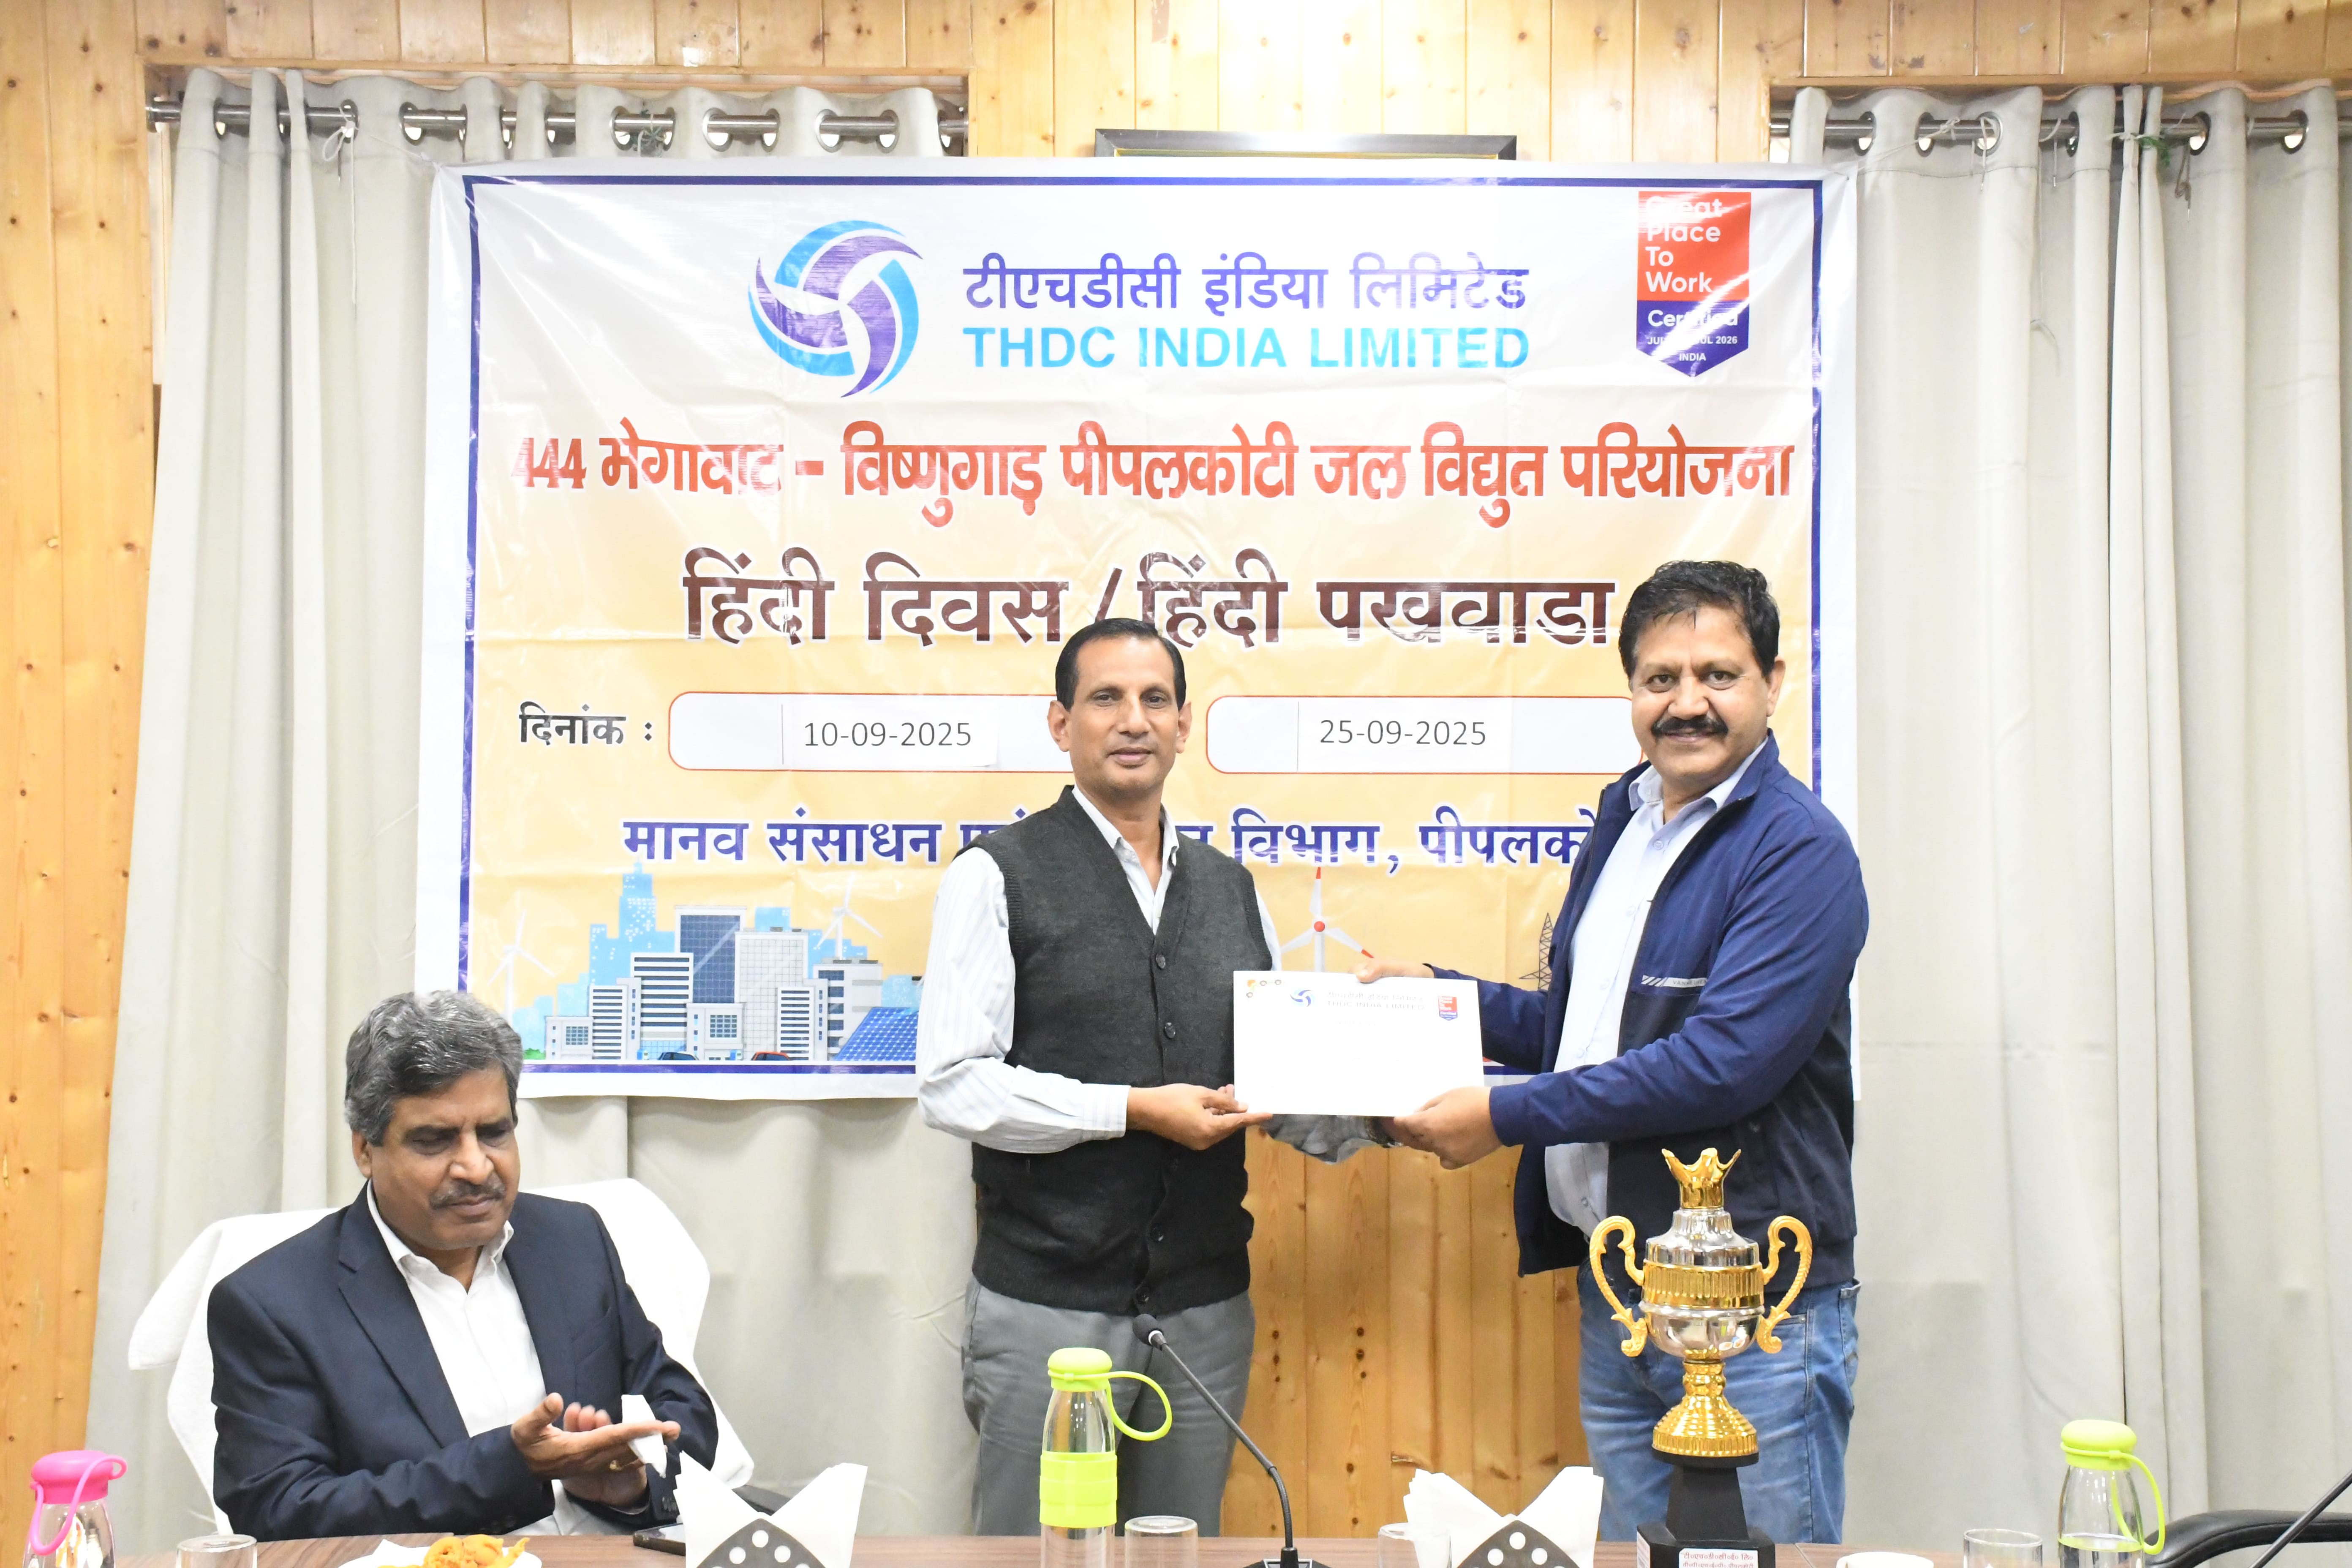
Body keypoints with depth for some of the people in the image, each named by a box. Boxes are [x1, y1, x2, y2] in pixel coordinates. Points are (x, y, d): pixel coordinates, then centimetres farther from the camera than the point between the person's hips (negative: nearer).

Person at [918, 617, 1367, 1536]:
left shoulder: (1233, 891, 13)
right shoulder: (999, 877, -5)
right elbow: (953, 1085, -12)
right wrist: (1132, 1110, -17)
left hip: (1205, 1306, 5)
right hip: (1049, 1306, -5)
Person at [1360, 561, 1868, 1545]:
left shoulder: (1798, 851, -13)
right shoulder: (1623, 825, 14)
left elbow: (1720, 1065, -23)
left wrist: (1506, 1116, -19)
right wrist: (1435, 992, 11)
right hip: (1614, 1298, 8)